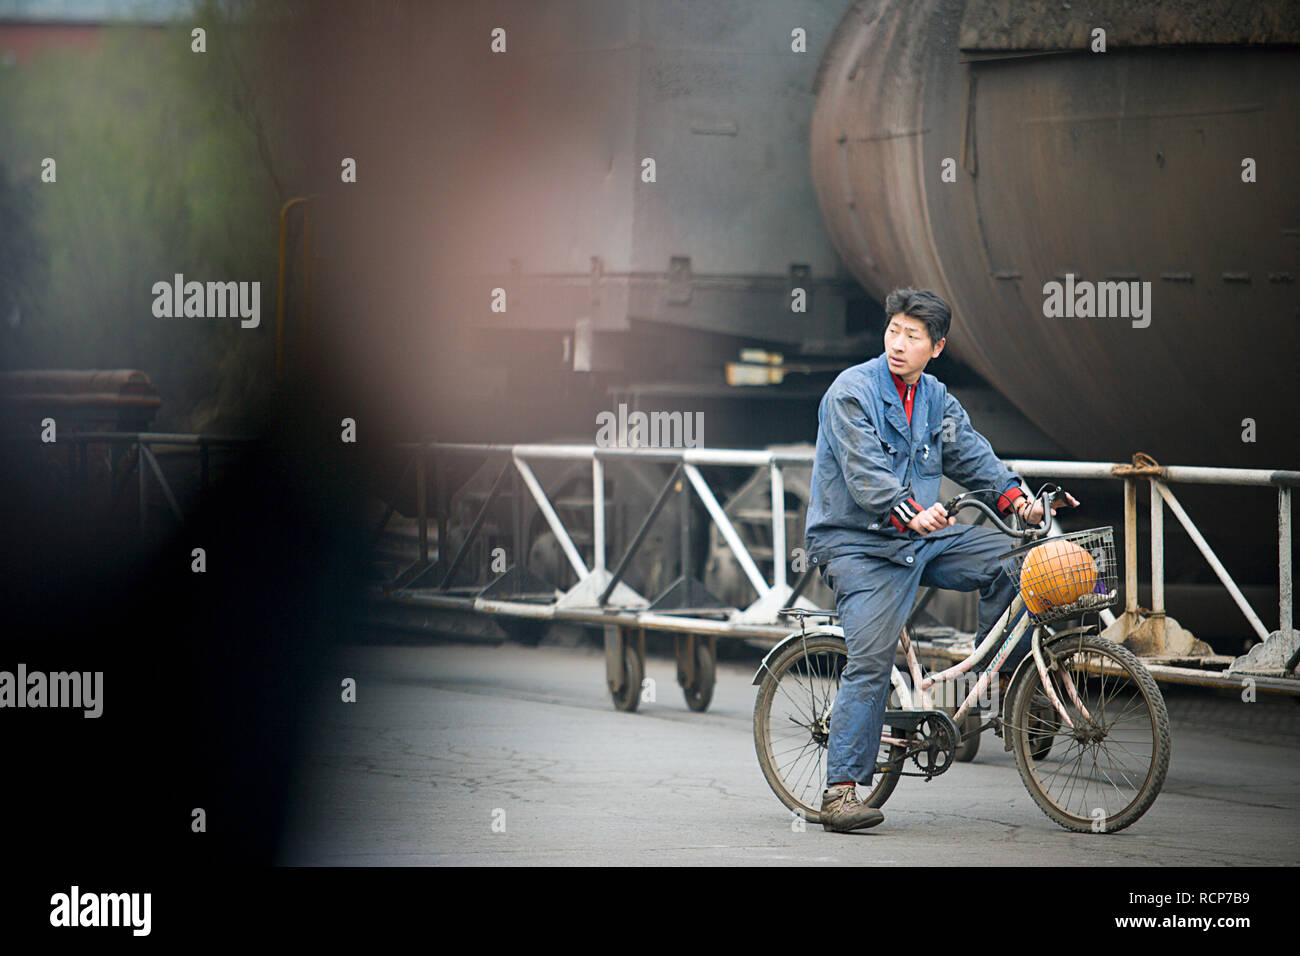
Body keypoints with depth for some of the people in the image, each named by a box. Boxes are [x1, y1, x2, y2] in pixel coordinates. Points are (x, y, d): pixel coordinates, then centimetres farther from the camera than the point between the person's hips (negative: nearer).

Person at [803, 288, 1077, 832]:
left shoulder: (936, 400, 11)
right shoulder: (851, 393, -12)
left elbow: (971, 454, 6)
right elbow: (864, 474, -23)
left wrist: (1014, 496, -13)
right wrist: (908, 512, -40)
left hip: (921, 539, 7)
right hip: (857, 546, -7)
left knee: (1011, 555, -6)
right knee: (871, 659, -19)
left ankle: (1004, 675, 10)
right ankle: (840, 792, -16)